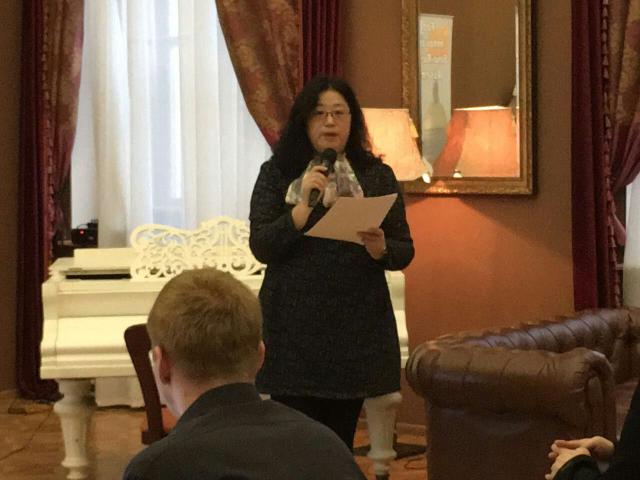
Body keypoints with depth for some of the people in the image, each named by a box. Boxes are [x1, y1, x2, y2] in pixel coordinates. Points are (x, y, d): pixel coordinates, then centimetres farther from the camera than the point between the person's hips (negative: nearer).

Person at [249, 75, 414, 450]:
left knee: (341, 439, 2)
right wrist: (303, 207, -17)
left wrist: (380, 249, -15)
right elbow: (261, 247, -5)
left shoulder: (377, 176, 7)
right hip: (294, 327, -1)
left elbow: (405, 251, 7)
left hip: (357, 328, 1)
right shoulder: (277, 173, 4)